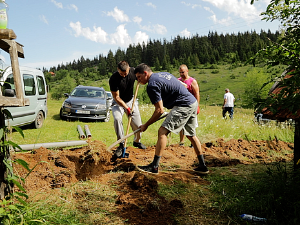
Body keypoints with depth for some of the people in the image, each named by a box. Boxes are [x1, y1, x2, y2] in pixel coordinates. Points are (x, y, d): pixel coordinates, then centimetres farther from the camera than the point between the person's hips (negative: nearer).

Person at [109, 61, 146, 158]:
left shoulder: (133, 71, -16)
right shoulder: (113, 79, -27)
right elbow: (116, 97, -21)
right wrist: (126, 107, -28)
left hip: (131, 100, 3)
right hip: (118, 102, -3)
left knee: (138, 124, -1)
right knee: (117, 119, -30)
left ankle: (137, 141, 30)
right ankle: (121, 144, -16)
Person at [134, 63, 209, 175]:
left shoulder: (152, 85, -12)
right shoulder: (164, 73, 16)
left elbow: (159, 110, -16)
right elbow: (183, 86, 23)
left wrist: (146, 125, -5)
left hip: (184, 106, -10)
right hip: (193, 103, 10)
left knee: (163, 131, -12)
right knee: (191, 135, 19)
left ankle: (154, 166, -12)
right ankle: (202, 166, 26)